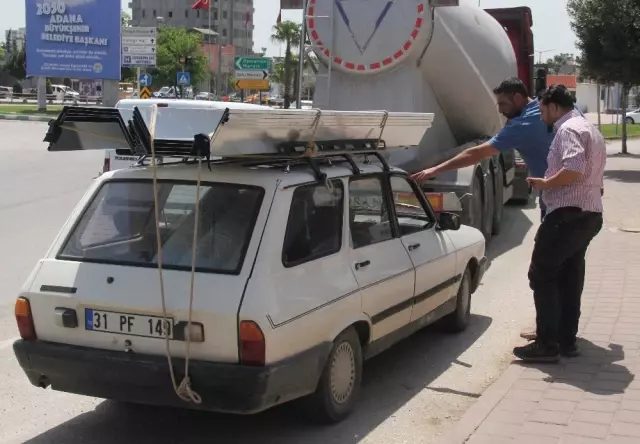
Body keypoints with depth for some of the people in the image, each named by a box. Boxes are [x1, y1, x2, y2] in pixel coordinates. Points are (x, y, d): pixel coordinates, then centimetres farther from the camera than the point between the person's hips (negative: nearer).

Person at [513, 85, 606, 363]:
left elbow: (574, 169, -27)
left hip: (568, 214, -10)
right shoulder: (590, 130, 22)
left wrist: (544, 183, -15)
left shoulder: (568, 129, -11)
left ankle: (547, 345, -8)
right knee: (570, 276, 13)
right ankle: (567, 340, 17)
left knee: (542, 274, -6)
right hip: (589, 213, 10)